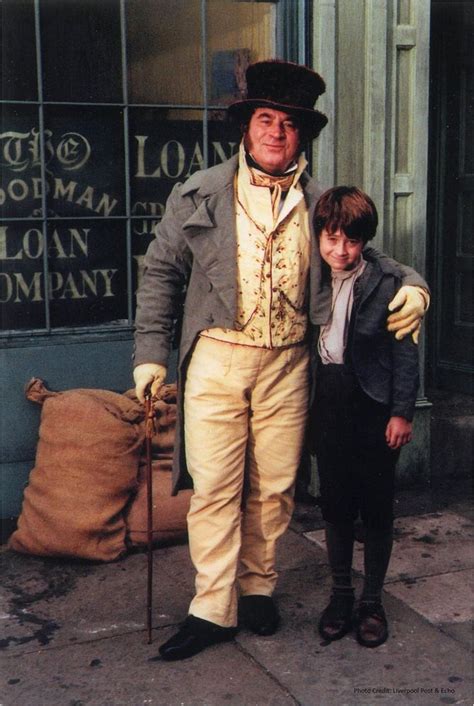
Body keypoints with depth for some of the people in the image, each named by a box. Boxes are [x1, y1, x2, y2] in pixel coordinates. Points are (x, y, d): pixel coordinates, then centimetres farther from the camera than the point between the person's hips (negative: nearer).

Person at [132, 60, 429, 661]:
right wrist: (151, 351, 0)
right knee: (214, 486, -1)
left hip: (286, 364, 2)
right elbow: (161, 272, 6)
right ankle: (213, 608, 10)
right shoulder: (200, 194, 4)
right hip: (216, 359, -2)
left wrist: (411, 284, -2)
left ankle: (258, 586, 28)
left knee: (274, 486, 9)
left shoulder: (319, 204, 9)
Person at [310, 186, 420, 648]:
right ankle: (340, 594, 26)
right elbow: (306, 345, 8)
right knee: (335, 502, 11)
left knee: (376, 506, 6)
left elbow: (405, 351, -7)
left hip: (374, 406, -3)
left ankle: (372, 601, 21)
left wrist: (402, 412, -9)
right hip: (327, 403, 4)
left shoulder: (387, 282, -10)